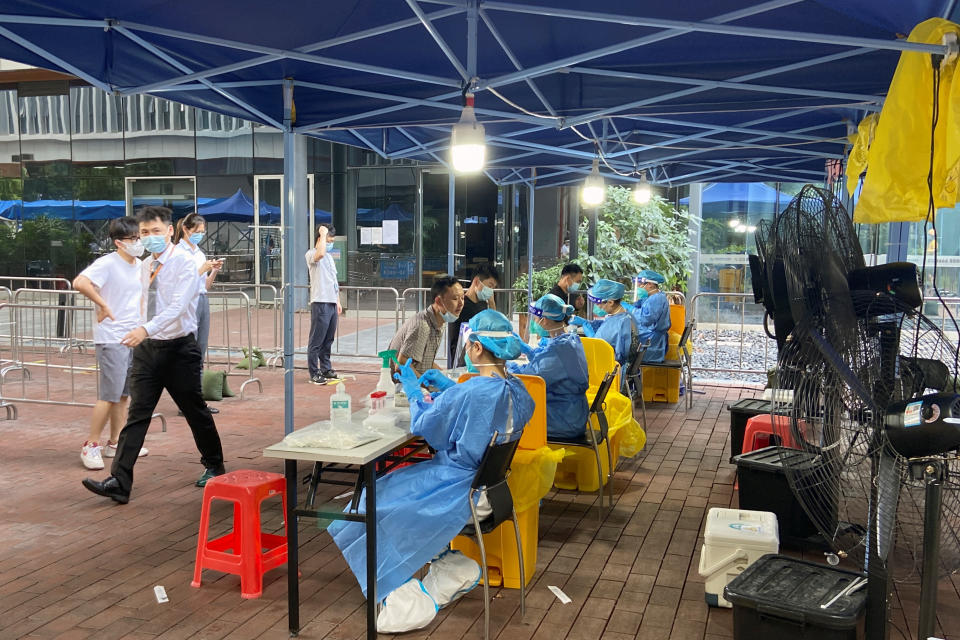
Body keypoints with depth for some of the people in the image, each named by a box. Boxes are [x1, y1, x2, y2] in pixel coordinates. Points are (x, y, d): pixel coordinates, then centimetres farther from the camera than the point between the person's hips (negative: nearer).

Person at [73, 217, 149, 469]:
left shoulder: (140, 266, 11)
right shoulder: (107, 263, -13)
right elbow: (80, 282, -29)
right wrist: (102, 305, -23)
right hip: (111, 339, -8)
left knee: (124, 394, 13)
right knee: (110, 395, -7)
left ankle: (115, 443, 23)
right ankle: (91, 446, 5)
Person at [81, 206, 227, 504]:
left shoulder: (184, 262, -13)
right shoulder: (145, 267, 9)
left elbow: (177, 306, -25)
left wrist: (146, 329, -37)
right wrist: (143, 336, 16)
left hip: (179, 348, -5)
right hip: (147, 348, 5)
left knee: (196, 412, 9)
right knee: (137, 414, -1)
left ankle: (213, 466, 30)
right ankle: (119, 482, -3)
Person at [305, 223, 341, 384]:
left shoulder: (329, 256, 21)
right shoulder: (311, 254, -5)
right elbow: (320, 253, -32)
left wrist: (338, 301, 21)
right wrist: (323, 233, -20)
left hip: (332, 303, 8)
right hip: (320, 303, -8)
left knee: (328, 340, 14)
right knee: (316, 341, -4)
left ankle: (326, 369, 23)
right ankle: (314, 374, 0)